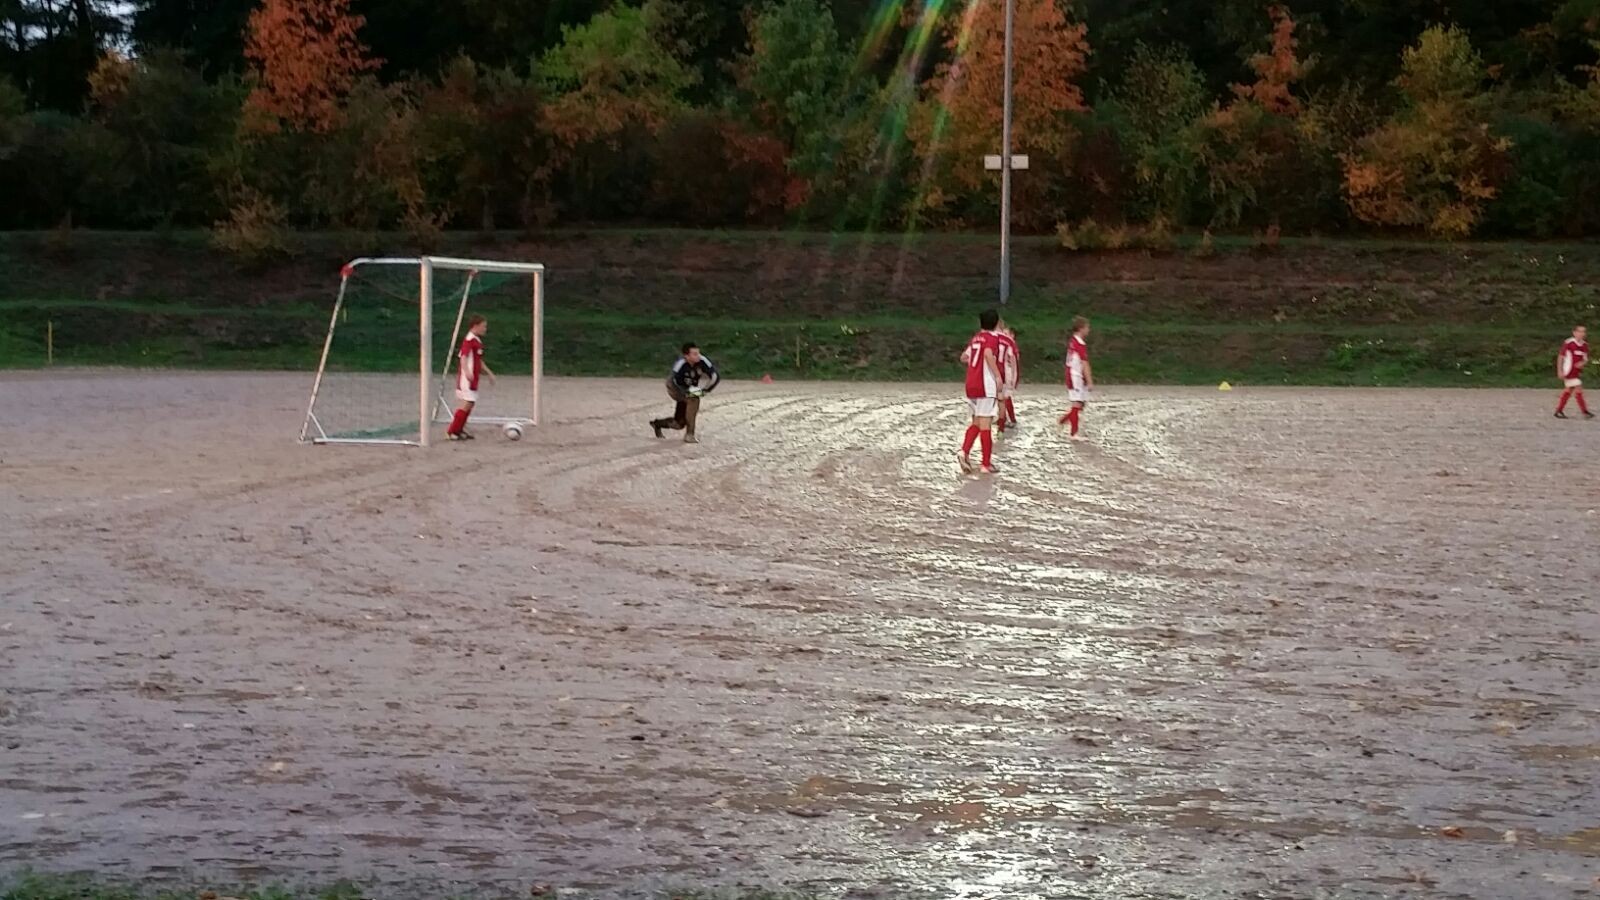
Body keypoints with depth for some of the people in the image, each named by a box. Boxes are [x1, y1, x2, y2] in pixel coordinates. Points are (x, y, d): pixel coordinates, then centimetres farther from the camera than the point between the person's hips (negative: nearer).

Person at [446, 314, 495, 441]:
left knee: (470, 404, 12)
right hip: (467, 378, -10)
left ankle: (459, 430, 20)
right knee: (467, 404, -12)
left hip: (473, 379, 10)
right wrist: (467, 371, -43)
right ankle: (452, 431, -8)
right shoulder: (469, 340, -15)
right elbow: (463, 357, -28)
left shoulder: (477, 341, 16)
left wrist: (489, 373, 31)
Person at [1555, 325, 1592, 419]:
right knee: (1578, 389, -10)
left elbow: (1585, 358, 13)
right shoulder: (1569, 343, -14)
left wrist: (1582, 363, -12)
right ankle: (1585, 412, -7)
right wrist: (1560, 371, -13)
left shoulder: (1585, 345, 5)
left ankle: (1559, 411, 22)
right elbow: (1561, 357, -10)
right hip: (1569, 371, -8)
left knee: (1569, 390, 12)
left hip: (1578, 372, 8)